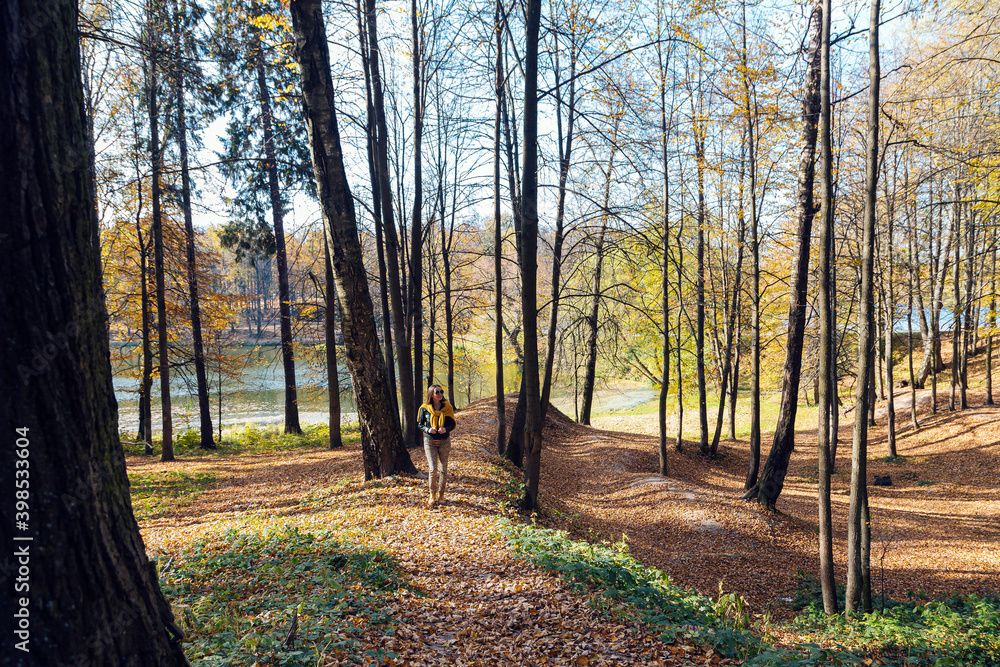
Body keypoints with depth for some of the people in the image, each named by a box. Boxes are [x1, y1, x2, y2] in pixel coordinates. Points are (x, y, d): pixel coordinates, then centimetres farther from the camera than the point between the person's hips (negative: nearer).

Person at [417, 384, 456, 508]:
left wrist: (446, 429, -18)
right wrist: (428, 429, -16)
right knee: (432, 468, -10)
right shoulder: (424, 408, -4)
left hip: (444, 441, 2)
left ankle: (441, 493, 24)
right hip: (430, 441, -2)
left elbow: (453, 424, 3)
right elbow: (420, 424, 4)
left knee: (443, 469, 8)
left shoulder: (447, 407, -1)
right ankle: (432, 495, 6)